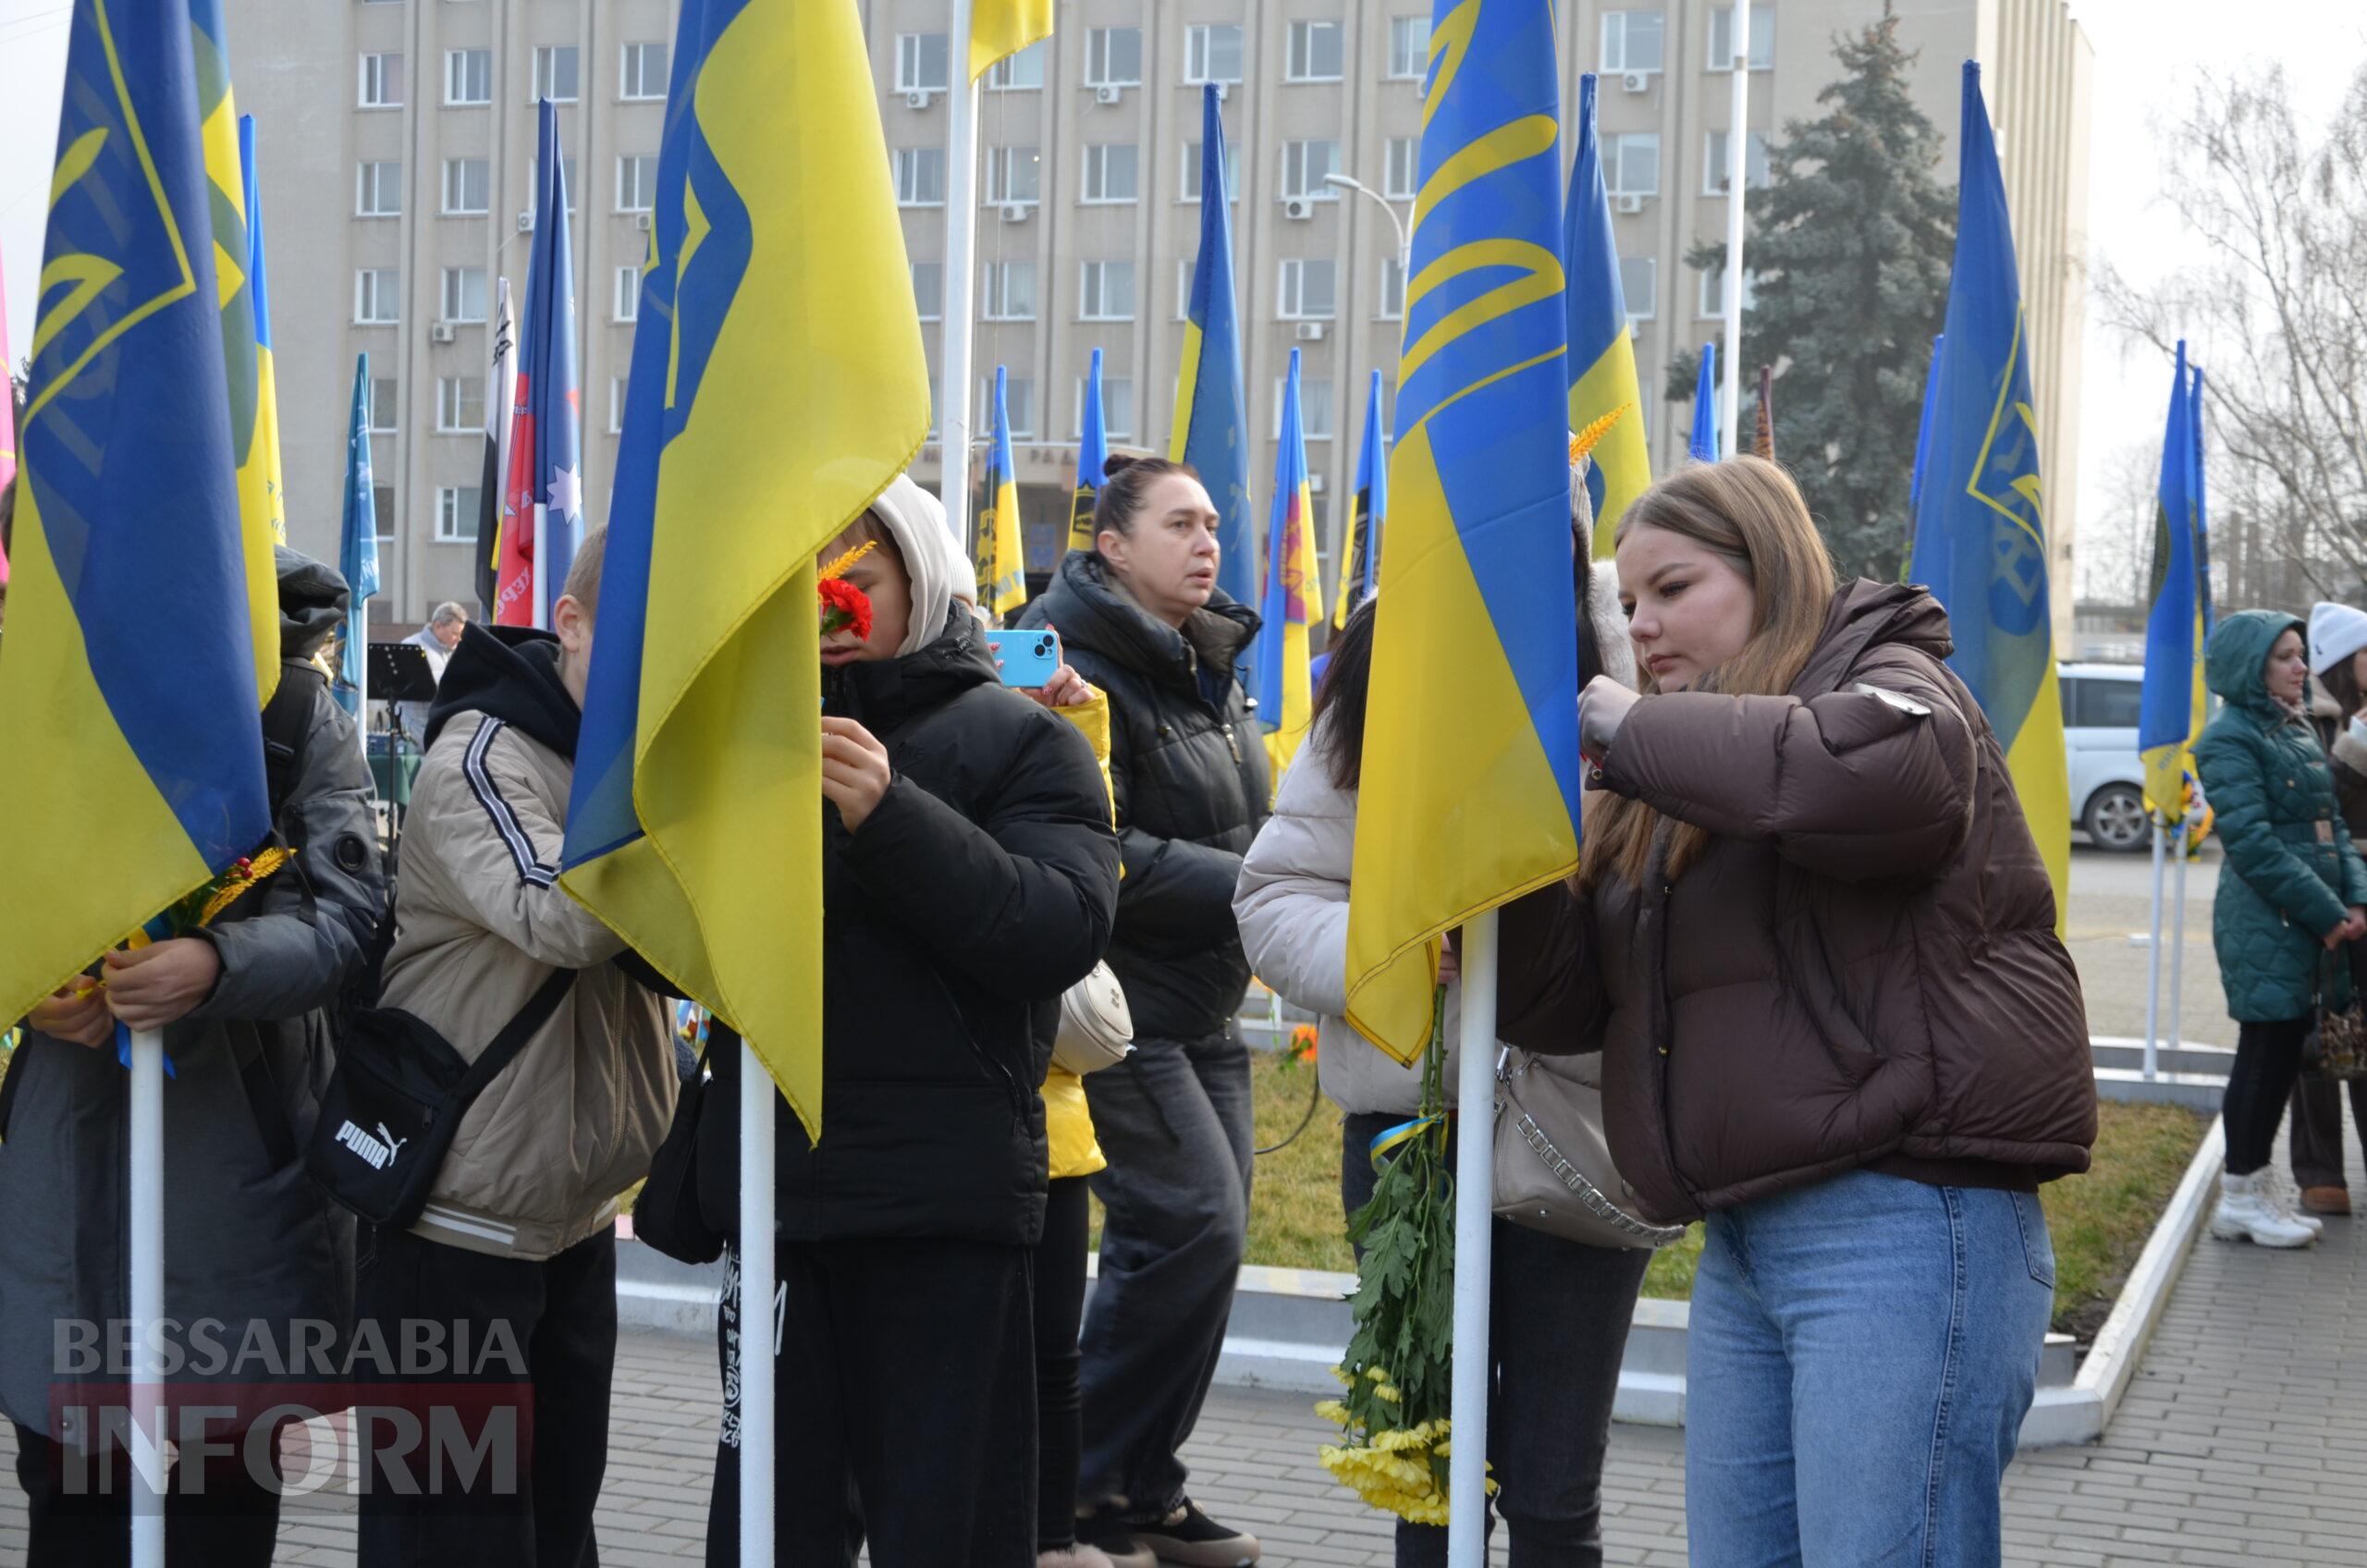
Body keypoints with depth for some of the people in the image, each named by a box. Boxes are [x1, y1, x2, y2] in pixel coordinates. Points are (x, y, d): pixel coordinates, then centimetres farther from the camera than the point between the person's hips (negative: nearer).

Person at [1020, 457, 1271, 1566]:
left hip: (1201, 1013, 9)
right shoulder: (1077, 667, -14)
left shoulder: (1208, 666, 15)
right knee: (1192, 1224, -15)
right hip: (1115, 1006, -9)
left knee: (1200, 1239, 9)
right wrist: (1248, 890, -18)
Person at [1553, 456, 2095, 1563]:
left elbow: (1881, 768, -29)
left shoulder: (1884, 680, -2)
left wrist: (1632, 728, -17)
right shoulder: (1673, 780, 21)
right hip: (1745, 1237, 8)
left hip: (1902, 1219, -8)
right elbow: (1583, 1005, 19)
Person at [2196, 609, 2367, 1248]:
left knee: (2284, 1051, 11)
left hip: (2311, 924, 8)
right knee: (2267, 1049, -4)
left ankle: (2257, 1183, 20)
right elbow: (2252, 842, -17)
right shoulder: (2230, 738, -11)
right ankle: (2242, 1196, 5)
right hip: (2264, 924, -8)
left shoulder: (2298, 729, 17)